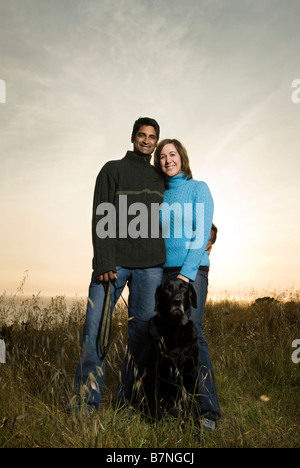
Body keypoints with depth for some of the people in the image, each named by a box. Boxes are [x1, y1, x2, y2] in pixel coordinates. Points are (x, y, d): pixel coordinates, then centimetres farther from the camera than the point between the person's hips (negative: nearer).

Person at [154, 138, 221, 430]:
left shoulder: (198, 189, 3)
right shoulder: (160, 195, 16)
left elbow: (202, 233, -6)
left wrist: (187, 272, -14)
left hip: (192, 269, -5)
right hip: (163, 271, 5)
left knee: (191, 331, -16)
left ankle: (208, 409, -11)